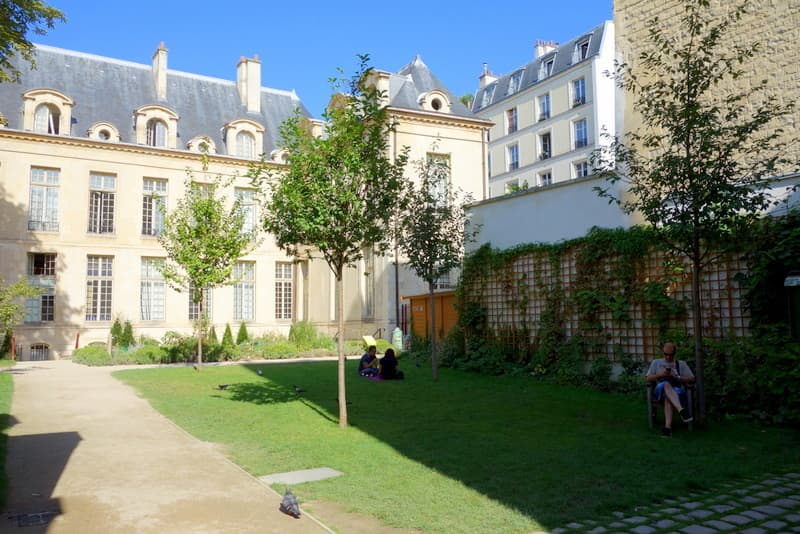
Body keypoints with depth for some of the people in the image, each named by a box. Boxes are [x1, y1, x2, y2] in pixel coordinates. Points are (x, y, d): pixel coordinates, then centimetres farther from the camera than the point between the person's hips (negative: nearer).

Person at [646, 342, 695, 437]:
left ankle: (668, 426, -57)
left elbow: (692, 379, 15)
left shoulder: (681, 364, 26)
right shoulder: (656, 362, 27)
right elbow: (648, 378, 17)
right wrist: (660, 375, -2)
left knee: (668, 397, -40)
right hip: (660, 389, 0)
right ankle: (681, 410, -62)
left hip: (677, 390, 0)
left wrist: (677, 376, -2)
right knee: (666, 384, -40)